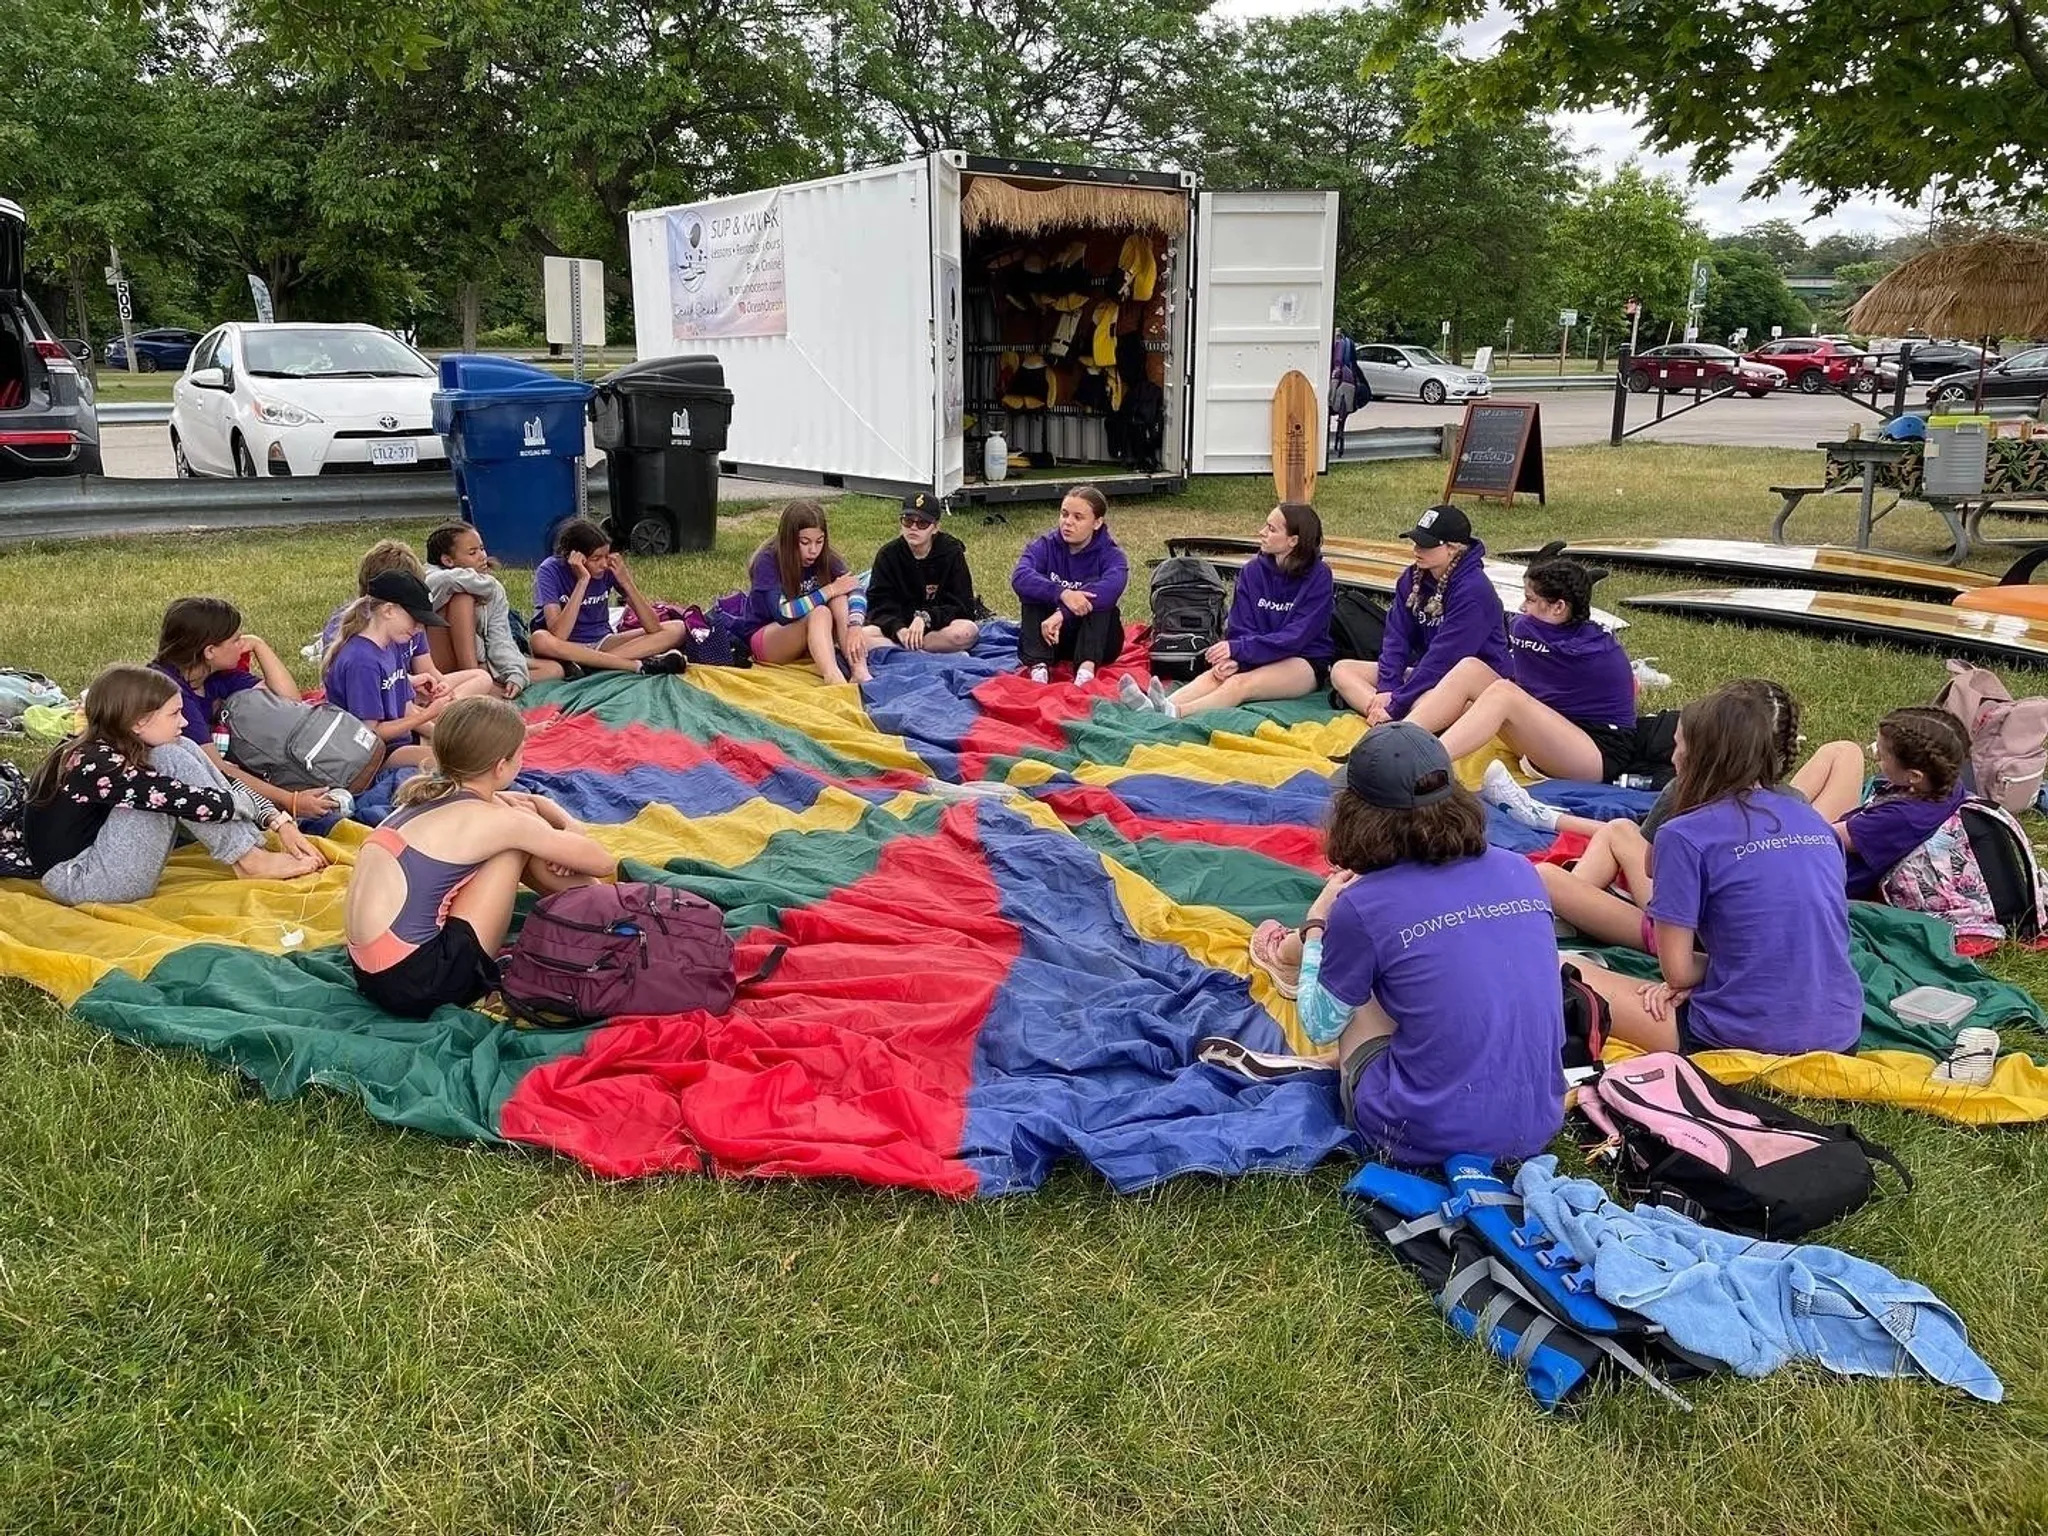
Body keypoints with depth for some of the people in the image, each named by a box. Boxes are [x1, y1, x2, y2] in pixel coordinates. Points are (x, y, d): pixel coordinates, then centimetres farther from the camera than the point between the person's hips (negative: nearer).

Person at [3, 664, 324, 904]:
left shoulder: (107, 749, 4)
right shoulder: (98, 765, -23)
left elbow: (215, 782, 5)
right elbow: (200, 803, -25)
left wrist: (280, 823, -2)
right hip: (78, 881, -9)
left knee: (183, 753, -1)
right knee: (169, 760, -19)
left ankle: (254, 849, -9)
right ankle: (250, 862, -15)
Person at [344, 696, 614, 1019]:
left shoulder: (429, 795, 11)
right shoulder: (493, 820, -11)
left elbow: (531, 801, 29)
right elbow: (604, 862, 0)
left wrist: (569, 826, 10)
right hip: (419, 983, -8)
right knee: (520, 841, 0)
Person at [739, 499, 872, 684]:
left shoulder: (826, 558, -7)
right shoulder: (768, 562, -20)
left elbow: (855, 591, -22)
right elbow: (782, 613, -32)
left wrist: (855, 626, -42)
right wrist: (830, 591, -28)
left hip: (812, 636, 5)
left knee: (840, 597, -24)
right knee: (819, 614, -33)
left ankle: (859, 671, -39)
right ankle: (833, 678, -58)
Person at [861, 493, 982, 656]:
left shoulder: (952, 553, -3)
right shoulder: (888, 555, 0)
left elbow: (962, 605, -7)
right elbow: (878, 605, -6)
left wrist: (925, 617, -25)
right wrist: (899, 629, -27)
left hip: (939, 627, -1)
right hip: (899, 625, 1)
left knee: (967, 632, -34)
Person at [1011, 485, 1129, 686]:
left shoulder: (1110, 555, -7)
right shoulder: (1045, 546, -3)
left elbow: (1112, 586, -33)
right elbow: (1019, 577, -26)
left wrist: (1062, 613, -44)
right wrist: (1062, 594, -43)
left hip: (1097, 641, -1)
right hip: (1051, 636, 1)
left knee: (1097, 593, -25)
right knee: (1034, 588, -20)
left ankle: (1087, 668, -43)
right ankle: (1039, 666, -38)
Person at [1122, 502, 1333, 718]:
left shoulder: (1318, 577, -9)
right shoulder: (1252, 572, 5)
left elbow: (1295, 637, -17)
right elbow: (1240, 627, 1)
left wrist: (1237, 649, -25)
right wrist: (1233, 658, -22)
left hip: (1306, 663, -4)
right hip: (1261, 658, 5)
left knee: (1241, 683, -33)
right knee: (1216, 675, -27)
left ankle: (1175, 713, -57)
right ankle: (1152, 708, -52)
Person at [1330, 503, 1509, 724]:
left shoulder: (1473, 591, -21)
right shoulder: (1412, 578, 4)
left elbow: (1445, 656, -24)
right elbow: (1397, 636, 0)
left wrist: (1397, 702, -24)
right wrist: (1387, 689, -14)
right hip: (1426, 672, 9)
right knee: (1342, 670, -5)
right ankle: (1389, 723, -28)